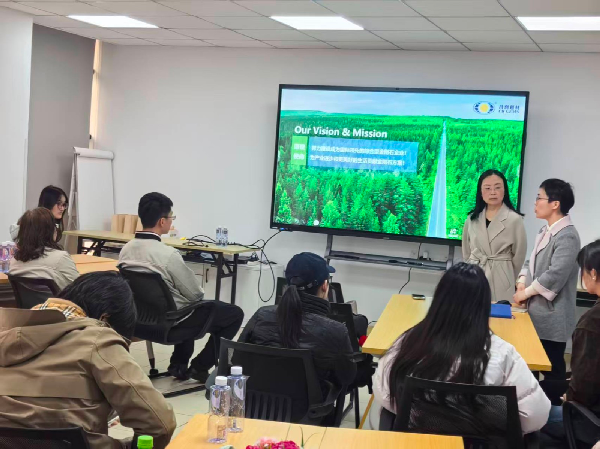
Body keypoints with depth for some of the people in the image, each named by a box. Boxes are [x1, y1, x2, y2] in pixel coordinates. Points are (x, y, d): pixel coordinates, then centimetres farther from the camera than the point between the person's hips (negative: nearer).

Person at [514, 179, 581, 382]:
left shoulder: (567, 236, -19)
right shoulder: (546, 231, 13)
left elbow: (555, 275, -25)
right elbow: (532, 261, 18)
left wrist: (526, 293, -14)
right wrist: (522, 282, -2)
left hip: (552, 318, -9)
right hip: (537, 313, 9)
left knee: (552, 369, 2)